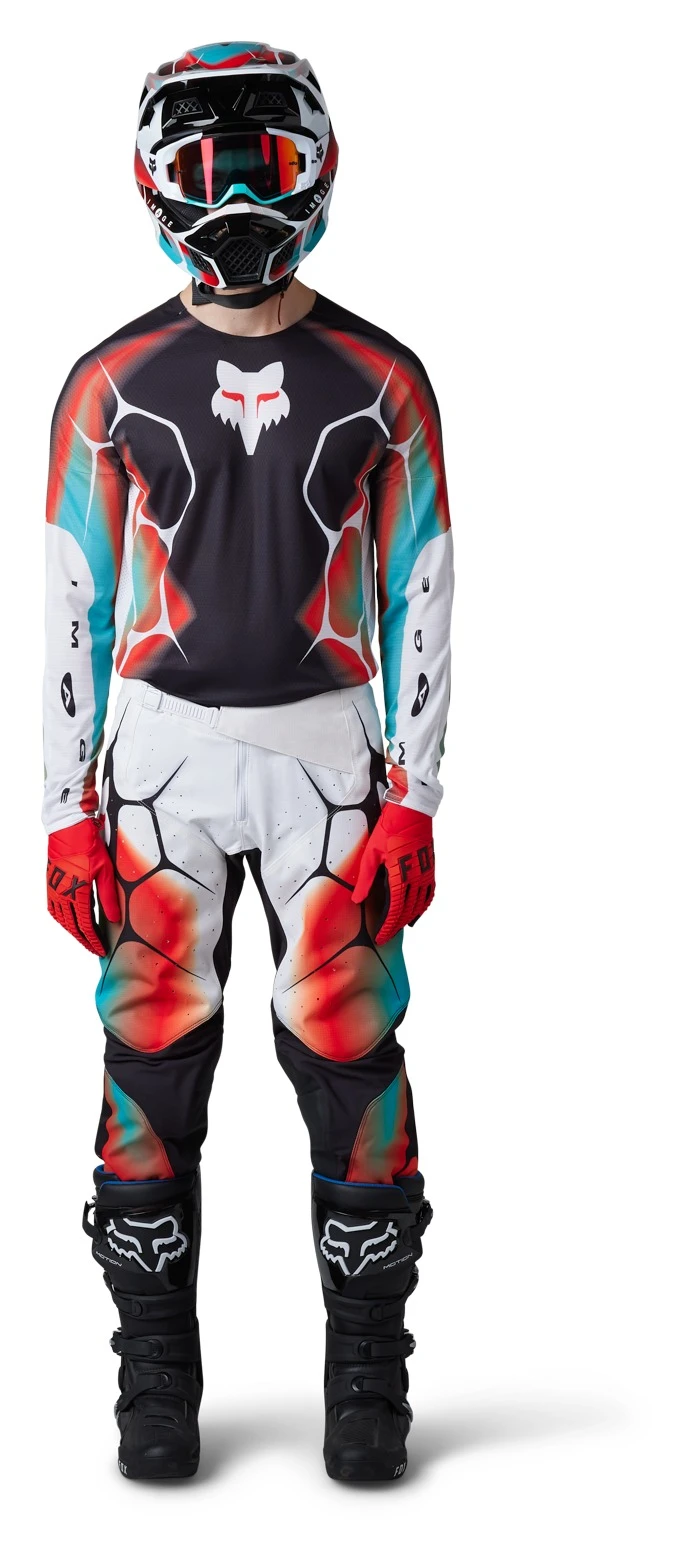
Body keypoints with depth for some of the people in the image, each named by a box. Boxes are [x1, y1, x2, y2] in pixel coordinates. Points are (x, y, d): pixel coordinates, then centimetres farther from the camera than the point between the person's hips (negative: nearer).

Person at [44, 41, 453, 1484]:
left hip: (325, 751, 0)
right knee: (152, 1056, 2)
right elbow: (75, 606, 4)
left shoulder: (380, 384, 2)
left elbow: (419, 602, 3)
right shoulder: (113, 386, 3)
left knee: (350, 1053, -1)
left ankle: (367, 1370, 15)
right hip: (160, 753, 1)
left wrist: (414, 804, -4)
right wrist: (69, 811, -1)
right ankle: (158, 1376, 17)